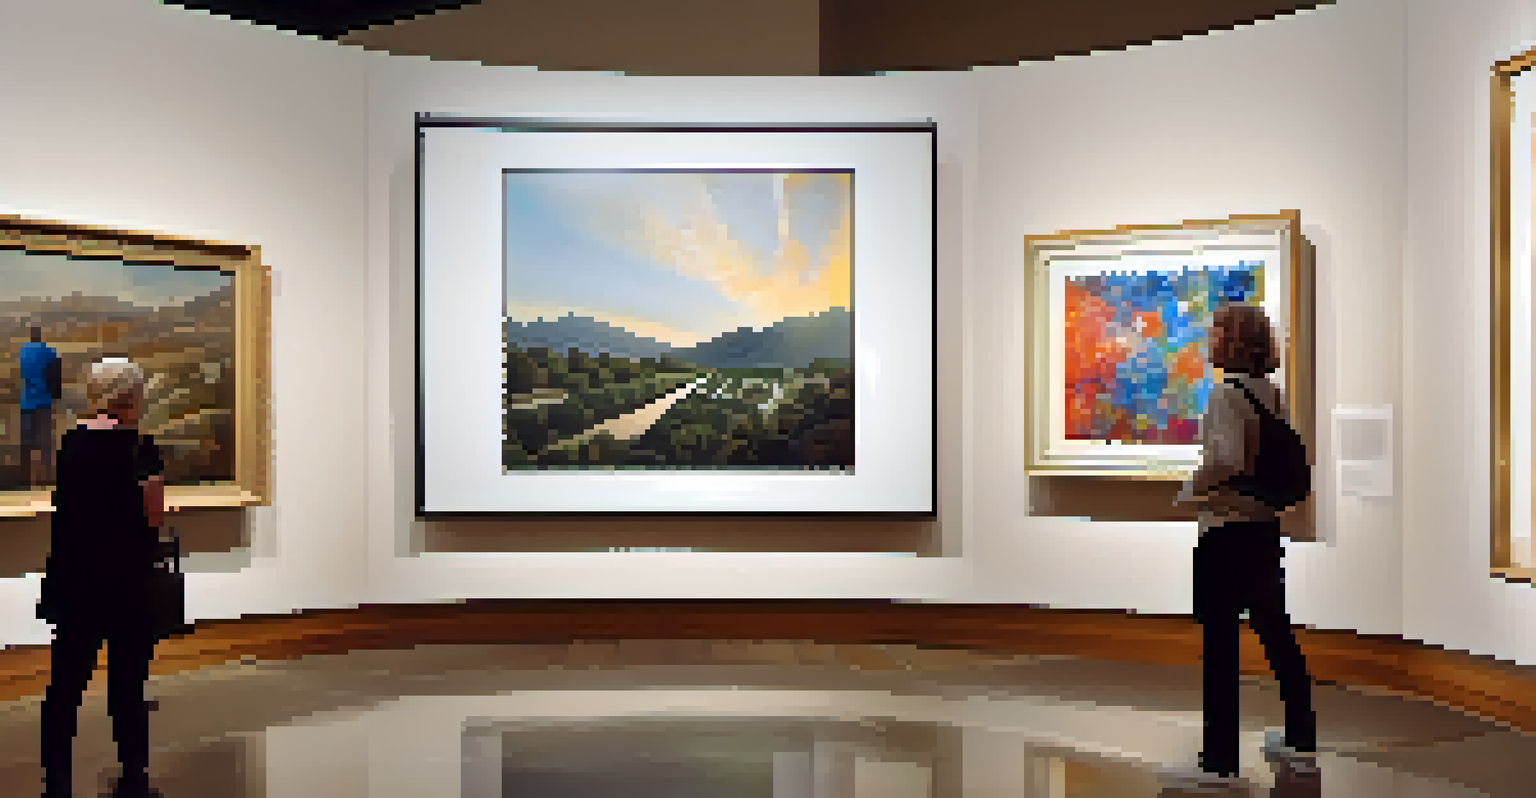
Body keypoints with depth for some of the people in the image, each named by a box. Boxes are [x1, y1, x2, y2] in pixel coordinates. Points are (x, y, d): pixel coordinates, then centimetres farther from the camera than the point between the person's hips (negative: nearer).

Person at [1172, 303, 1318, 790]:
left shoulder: (1226, 394, -16)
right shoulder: (1273, 394, 9)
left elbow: (1227, 460, -25)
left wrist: (1191, 490, -11)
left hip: (1226, 528, -8)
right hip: (1267, 526, 8)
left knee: (1220, 640, 0)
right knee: (1276, 631, 17)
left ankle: (1221, 754, 8)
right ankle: (1301, 744, 27)